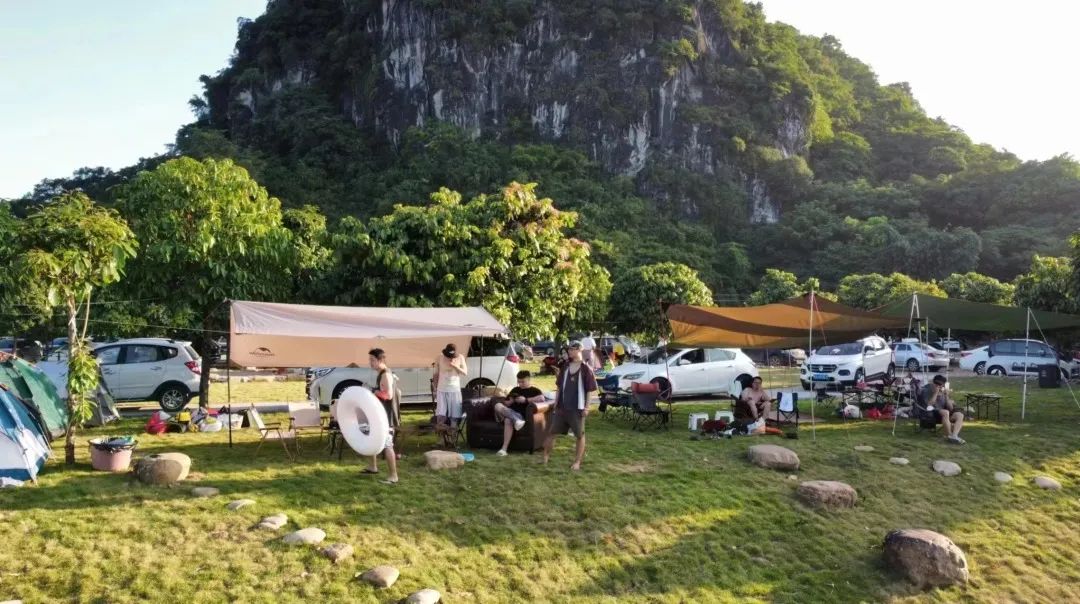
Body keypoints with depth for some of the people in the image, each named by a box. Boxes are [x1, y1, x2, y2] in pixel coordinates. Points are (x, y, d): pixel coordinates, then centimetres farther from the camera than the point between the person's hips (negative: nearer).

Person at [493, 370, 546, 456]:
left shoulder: (534, 390, 12)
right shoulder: (515, 390, 30)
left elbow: (541, 398, -11)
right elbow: (506, 404, 29)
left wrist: (526, 400, -11)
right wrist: (510, 401, 6)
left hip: (521, 415, -5)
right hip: (509, 413, 5)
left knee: (508, 420, -39)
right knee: (498, 406, -27)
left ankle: (504, 449, -44)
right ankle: (516, 421, -45)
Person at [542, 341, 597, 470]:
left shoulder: (586, 369, -7)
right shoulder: (566, 368, 9)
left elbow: (590, 390, -8)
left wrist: (586, 407, -12)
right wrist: (556, 404, 10)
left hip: (577, 408, -5)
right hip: (562, 407, 5)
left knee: (580, 435, 3)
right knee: (552, 432, 6)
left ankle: (577, 462, 12)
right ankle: (545, 457, 17)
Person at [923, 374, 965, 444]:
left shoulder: (944, 393, 17)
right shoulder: (927, 391, 3)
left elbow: (951, 408, 8)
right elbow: (929, 404, -13)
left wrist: (946, 396, -4)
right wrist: (935, 393, -15)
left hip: (944, 413, 6)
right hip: (931, 414, -6)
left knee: (960, 415, -19)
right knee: (945, 412, -36)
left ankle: (954, 436, -38)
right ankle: (949, 436, -29)